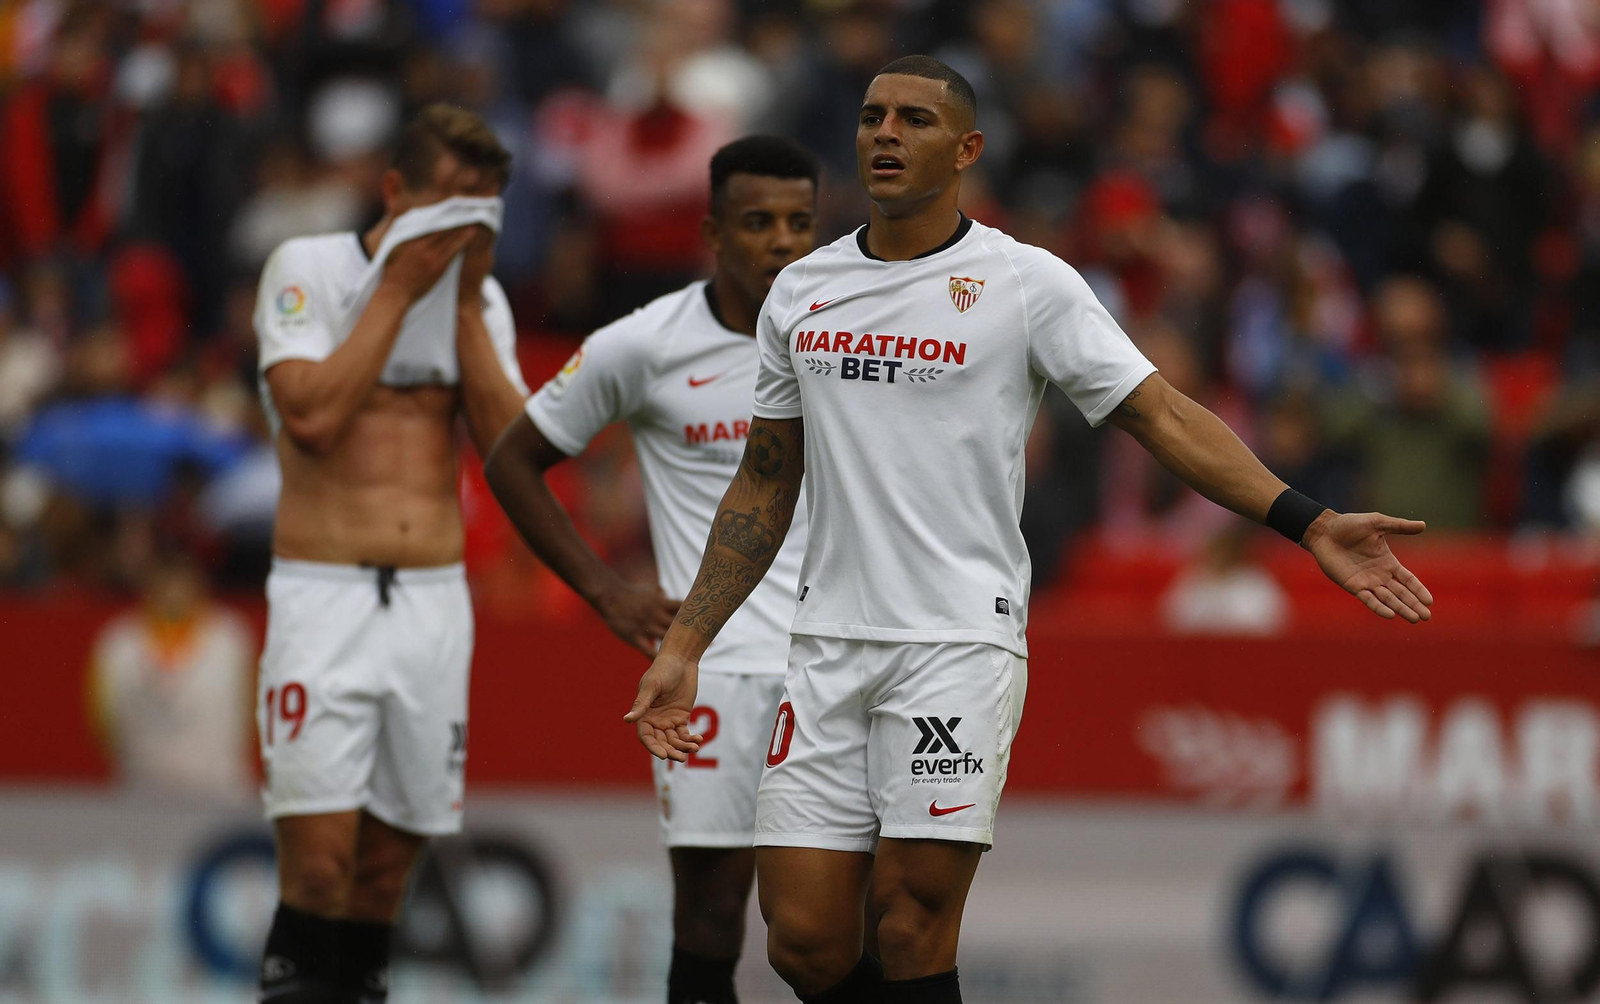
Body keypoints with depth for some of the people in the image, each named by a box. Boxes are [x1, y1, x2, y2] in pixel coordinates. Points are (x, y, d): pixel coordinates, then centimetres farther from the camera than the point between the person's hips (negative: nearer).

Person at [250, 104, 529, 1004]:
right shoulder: (308, 269, -2)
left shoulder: (481, 296, 11)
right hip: (325, 598, -4)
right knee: (318, 864, -13)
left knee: (388, 862, 5)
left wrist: (465, 303, -5)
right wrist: (400, 287, -11)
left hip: (436, 599, 4)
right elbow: (313, 414, -16)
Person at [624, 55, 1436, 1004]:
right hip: (830, 642, 4)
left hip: (960, 641, -4)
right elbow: (765, 486, 19)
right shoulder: (801, 291, 12)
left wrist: (1308, 523, -17)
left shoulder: (1029, 283, -2)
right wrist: (683, 647, 17)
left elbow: (1165, 416, -6)